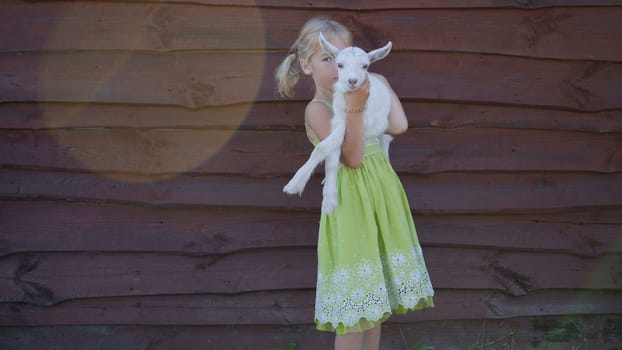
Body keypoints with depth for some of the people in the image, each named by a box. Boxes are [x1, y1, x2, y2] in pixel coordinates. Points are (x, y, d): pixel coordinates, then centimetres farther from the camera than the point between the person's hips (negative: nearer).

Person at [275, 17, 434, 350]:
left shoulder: (358, 96, 9)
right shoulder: (317, 109, -10)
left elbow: (399, 126, -5)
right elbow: (353, 157, -20)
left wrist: (383, 85, 3)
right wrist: (354, 109, -29)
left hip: (381, 197, 7)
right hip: (353, 201, -7)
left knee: (375, 296, 14)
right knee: (355, 305, -2)